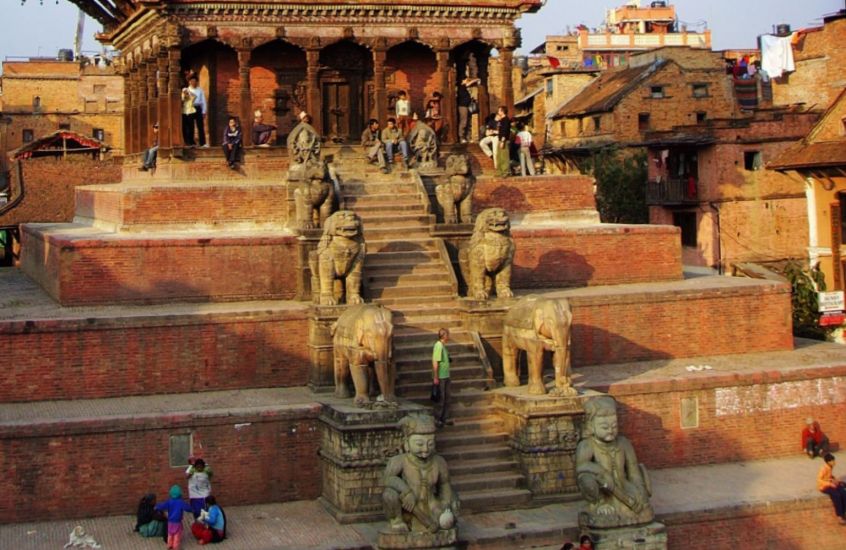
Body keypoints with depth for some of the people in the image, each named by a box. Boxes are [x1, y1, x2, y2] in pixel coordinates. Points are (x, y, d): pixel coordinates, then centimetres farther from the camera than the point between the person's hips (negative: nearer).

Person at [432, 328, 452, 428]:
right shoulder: (438, 346, -18)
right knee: (440, 398, -2)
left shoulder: (443, 346, 11)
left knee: (446, 397, 13)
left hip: (446, 376, 9)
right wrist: (435, 377, -21)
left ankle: (444, 418, 22)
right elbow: (435, 362, -21)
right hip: (440, 377, -9)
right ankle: (437, 419, 8)